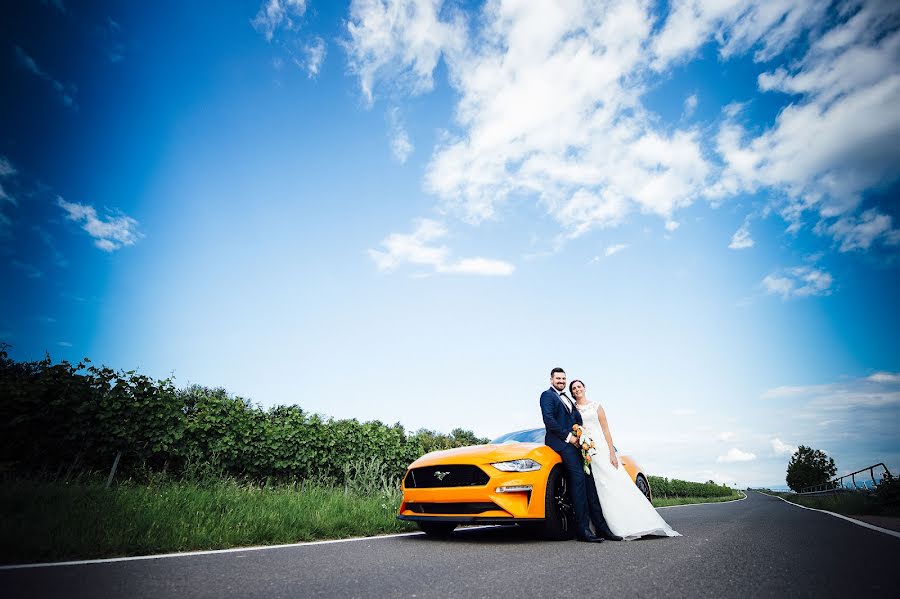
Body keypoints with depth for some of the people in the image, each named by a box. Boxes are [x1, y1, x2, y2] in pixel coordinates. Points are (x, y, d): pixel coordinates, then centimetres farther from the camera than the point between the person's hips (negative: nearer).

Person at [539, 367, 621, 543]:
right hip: (560, 442, -8)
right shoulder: (547, 395, 2)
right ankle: (583, 529, -16)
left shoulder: (568, 399, 27)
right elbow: (548, 419, -10)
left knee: (588, 479, -1)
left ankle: (601, 526, 0)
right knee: (578, 477, -18)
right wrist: (568, 436, -13)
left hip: (574, 442, 8)